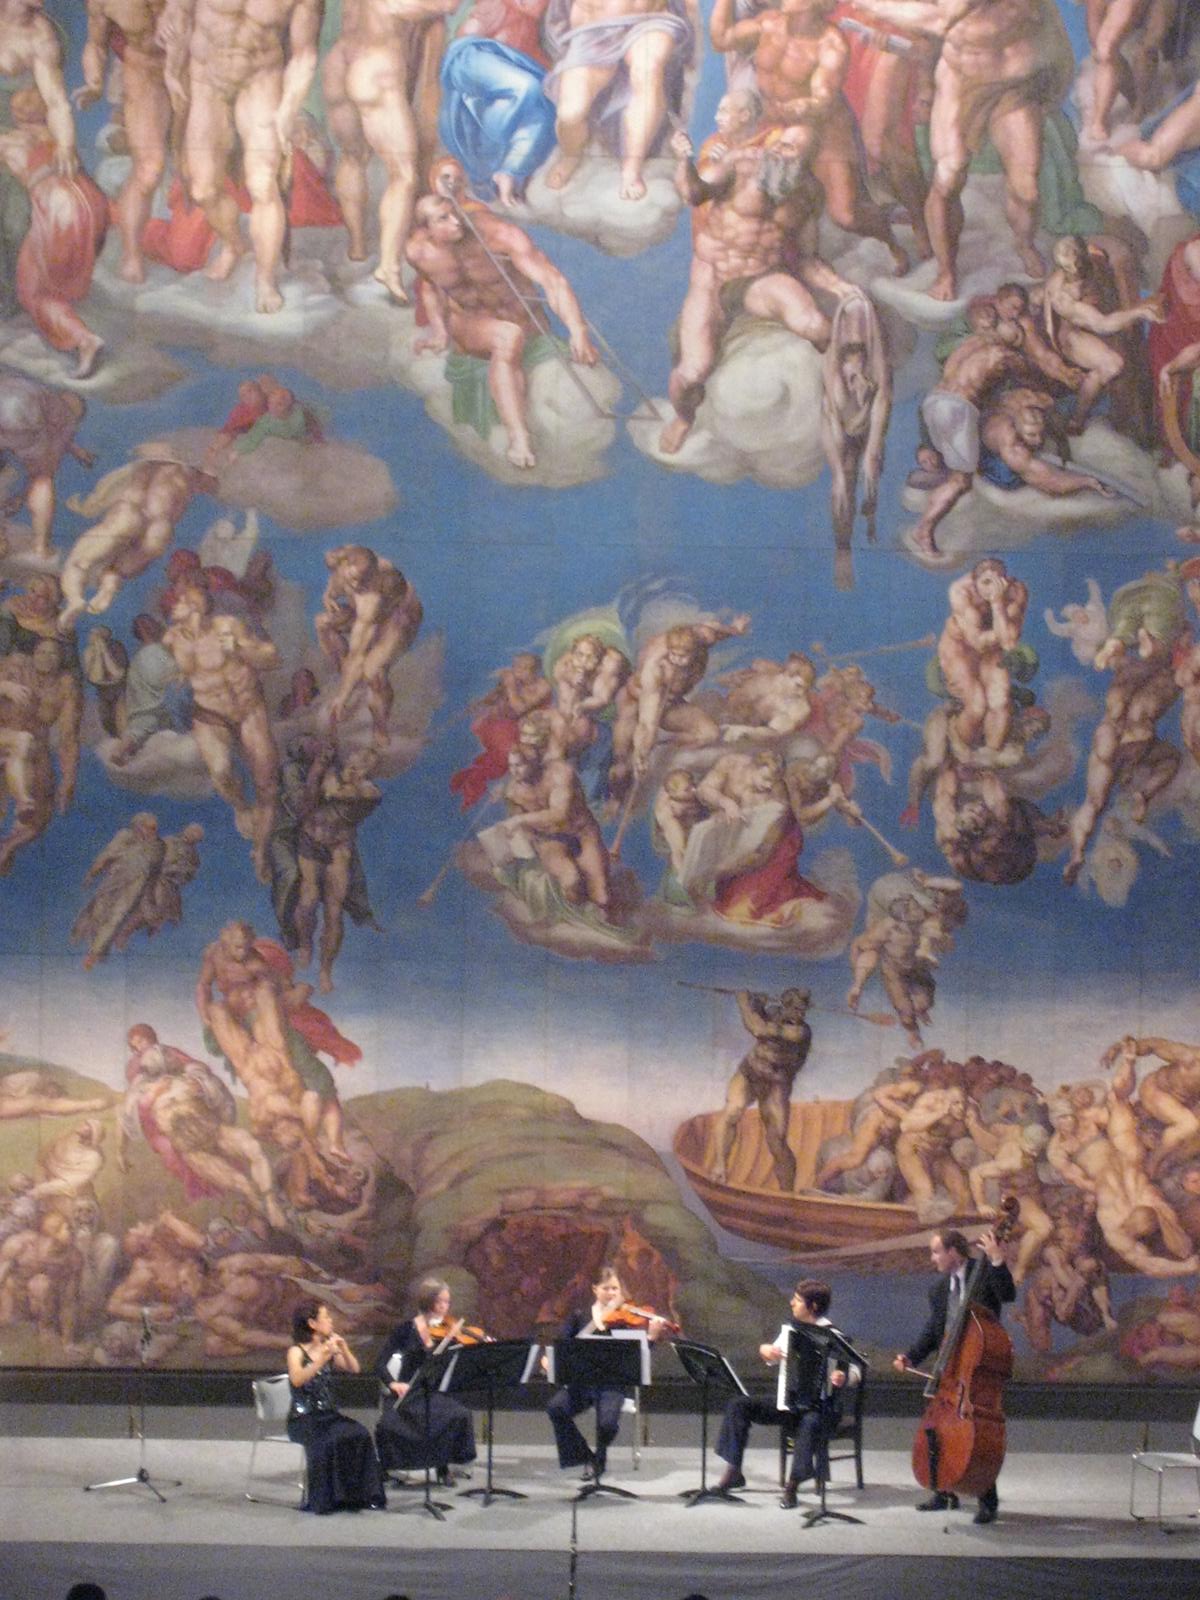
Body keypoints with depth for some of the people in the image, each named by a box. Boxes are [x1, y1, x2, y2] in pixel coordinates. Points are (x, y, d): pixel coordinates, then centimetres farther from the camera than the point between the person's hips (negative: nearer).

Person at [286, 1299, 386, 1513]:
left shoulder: (329, 1348, 11)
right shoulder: (296, 1351, -7)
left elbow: (355, 1369, 7)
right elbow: (296, 1379, -25)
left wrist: (344, 1349, -10)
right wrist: (322, 1359, -36)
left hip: (328, 1414, 5)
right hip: (303, 1418, -5)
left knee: (359, 1435, -22)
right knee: (329, 1441, -34)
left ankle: (359, 1495, -16)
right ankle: (324, 1499, -22)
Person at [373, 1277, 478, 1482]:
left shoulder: (448, 1332, 4)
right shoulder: (406, 1330, 0)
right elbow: (381, 1364, -3)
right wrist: (392, 1383, -22)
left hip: (438, 1394, 1)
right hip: (409, 1394, -1)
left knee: (460, 1415, -30)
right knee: (388, 1424, -31)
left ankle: (443, 1465, -7)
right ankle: (386, 1467, 0)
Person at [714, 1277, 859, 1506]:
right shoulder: (791, 1327, 6)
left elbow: (855, 1374, -14)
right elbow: (773, 1358, 21)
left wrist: (845, 1378, -35)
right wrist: (765, 1350, -1)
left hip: (820, 1407, -6)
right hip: (786, 1402, 7)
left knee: (811, 1422, -41)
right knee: (739, 1404, -10)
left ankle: (792, 1486, -31)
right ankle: (734, 1472, -5)